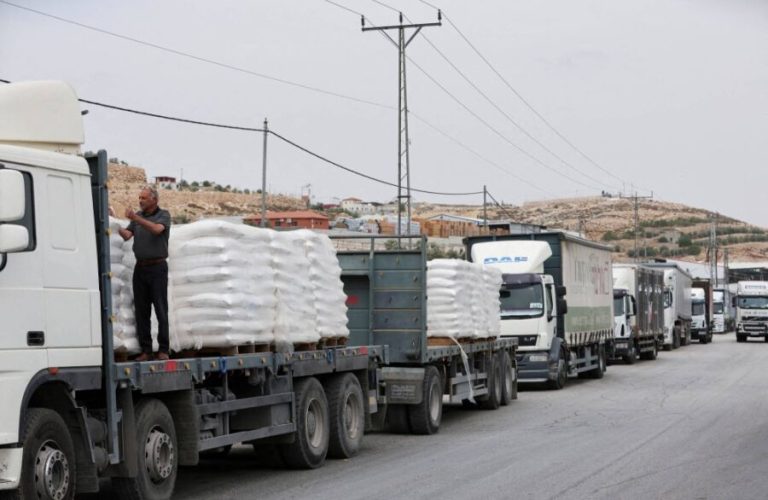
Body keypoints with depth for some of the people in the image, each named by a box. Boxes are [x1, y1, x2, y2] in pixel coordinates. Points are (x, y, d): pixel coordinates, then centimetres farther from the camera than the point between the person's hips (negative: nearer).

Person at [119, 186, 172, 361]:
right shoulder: (138, 216, 13)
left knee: (160, 309, -5)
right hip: (140, 267, 5)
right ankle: (145, 350, 5)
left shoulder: (164, 215, -1)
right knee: (141, 310, 2)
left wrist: (136, 218, -30)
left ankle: (163, 350, -2)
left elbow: (156, 229, -21)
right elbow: (127, 235, 2)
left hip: (157, 267, -5)